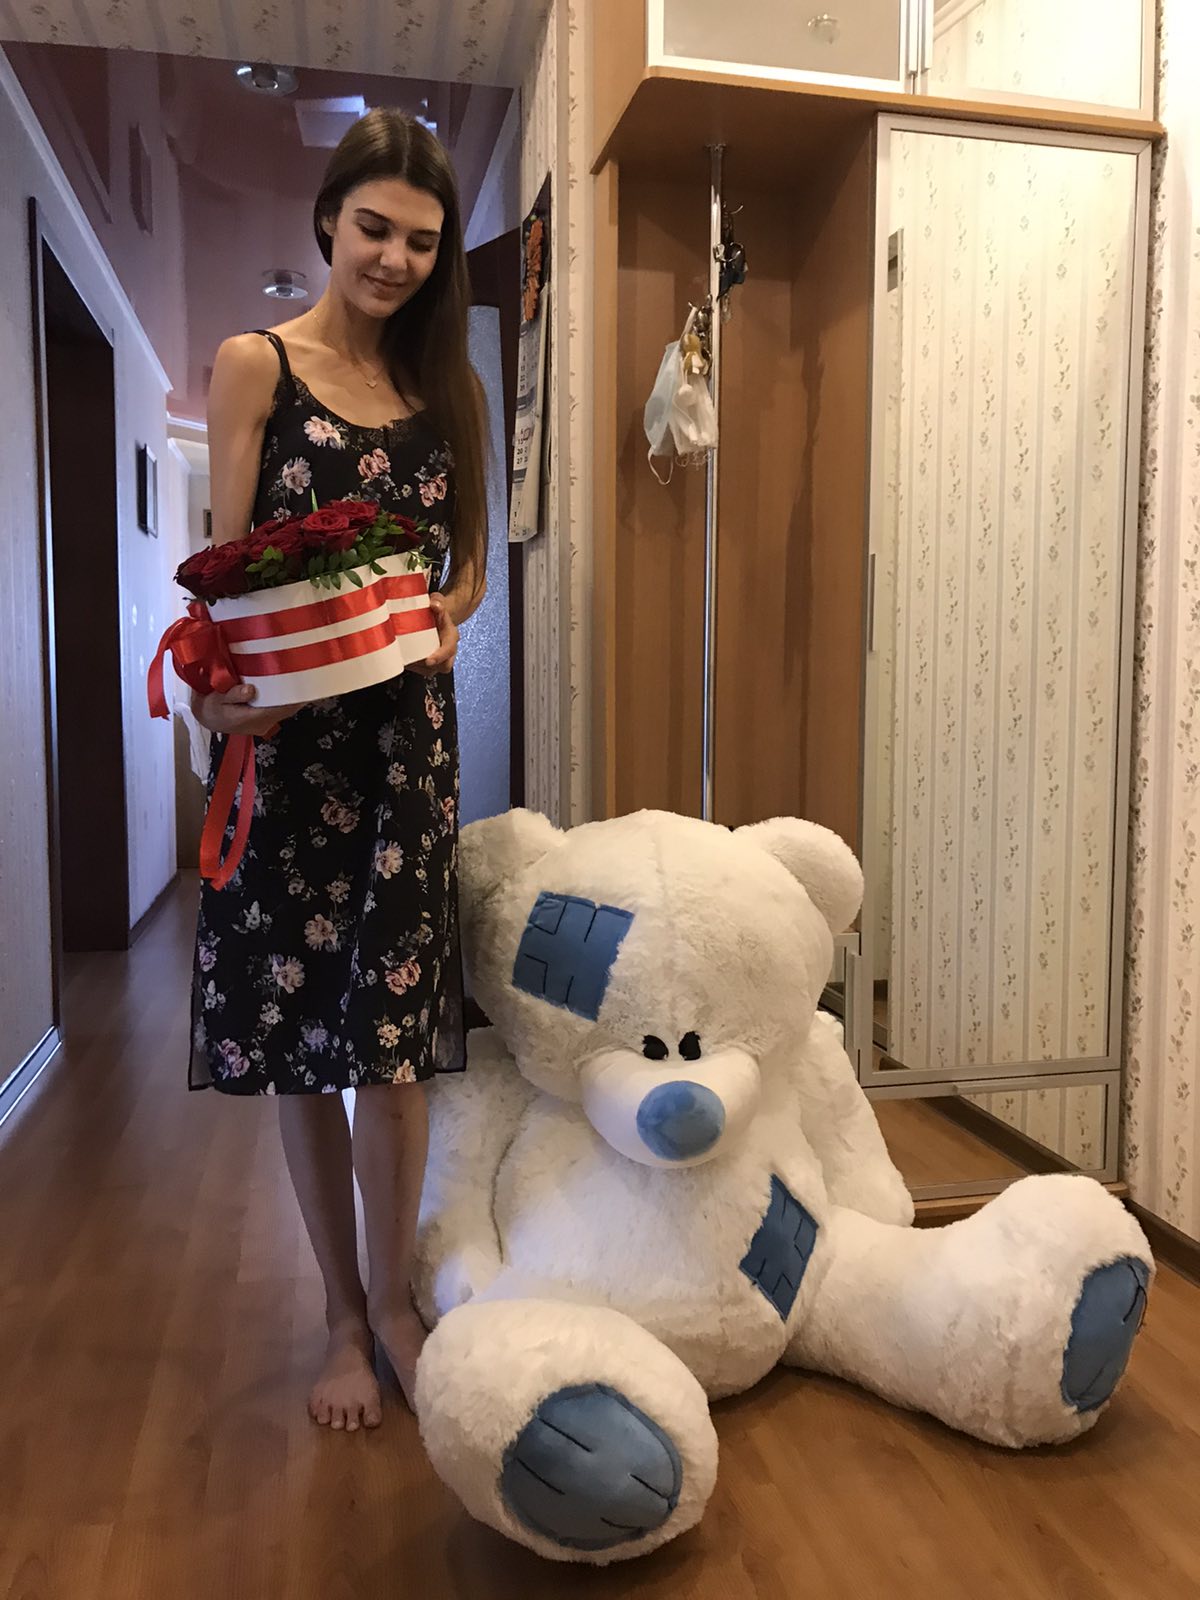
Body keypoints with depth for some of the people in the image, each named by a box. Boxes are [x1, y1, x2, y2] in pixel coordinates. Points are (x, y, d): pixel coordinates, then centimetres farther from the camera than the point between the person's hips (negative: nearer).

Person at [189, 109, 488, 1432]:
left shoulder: (446, 385, 13)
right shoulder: (255, 365, 2)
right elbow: (226, 565, -4)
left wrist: (449, 616, -6)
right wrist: (215, 685, -23)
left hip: (406, 725, 2)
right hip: (283, 728, -2)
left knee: (391, 1019, 2)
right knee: (298, 1019, 5)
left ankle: (392, 1299, 21)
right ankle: (343, 1312, 22)